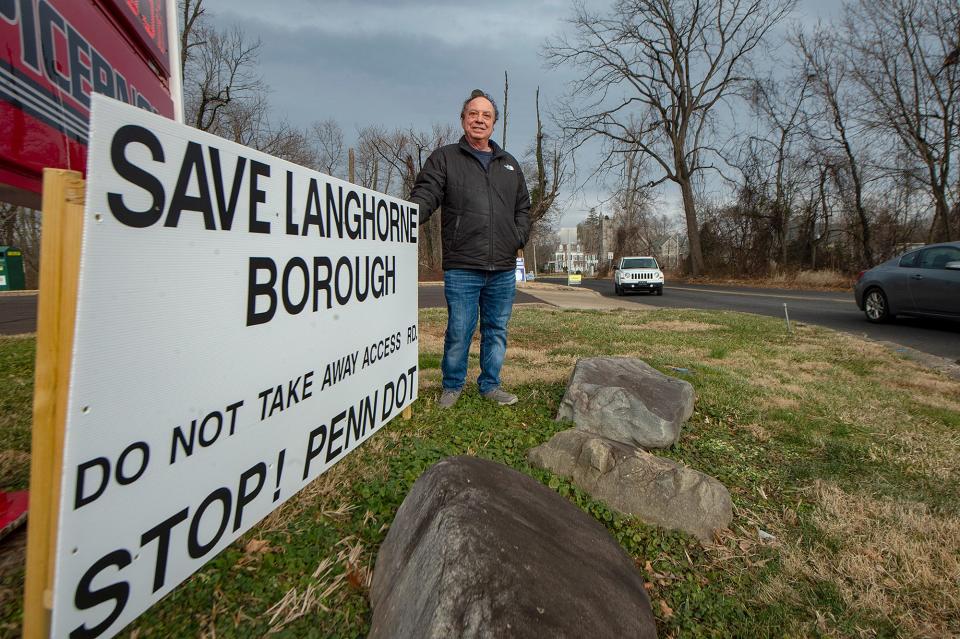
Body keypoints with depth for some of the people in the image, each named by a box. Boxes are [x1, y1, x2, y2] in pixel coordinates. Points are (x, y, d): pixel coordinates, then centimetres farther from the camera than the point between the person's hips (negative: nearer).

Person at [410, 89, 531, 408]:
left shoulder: (509, 164, 19)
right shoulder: (444, 158, 7)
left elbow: (523, 207, 23)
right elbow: (425, 194, -7)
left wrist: (519, 237, 6)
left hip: (503, 269, 4)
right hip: (461, 267, -4)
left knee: (497, 330, 11)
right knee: (459, 331, 0)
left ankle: (490, 385, 26)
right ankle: (452, 385, 21)